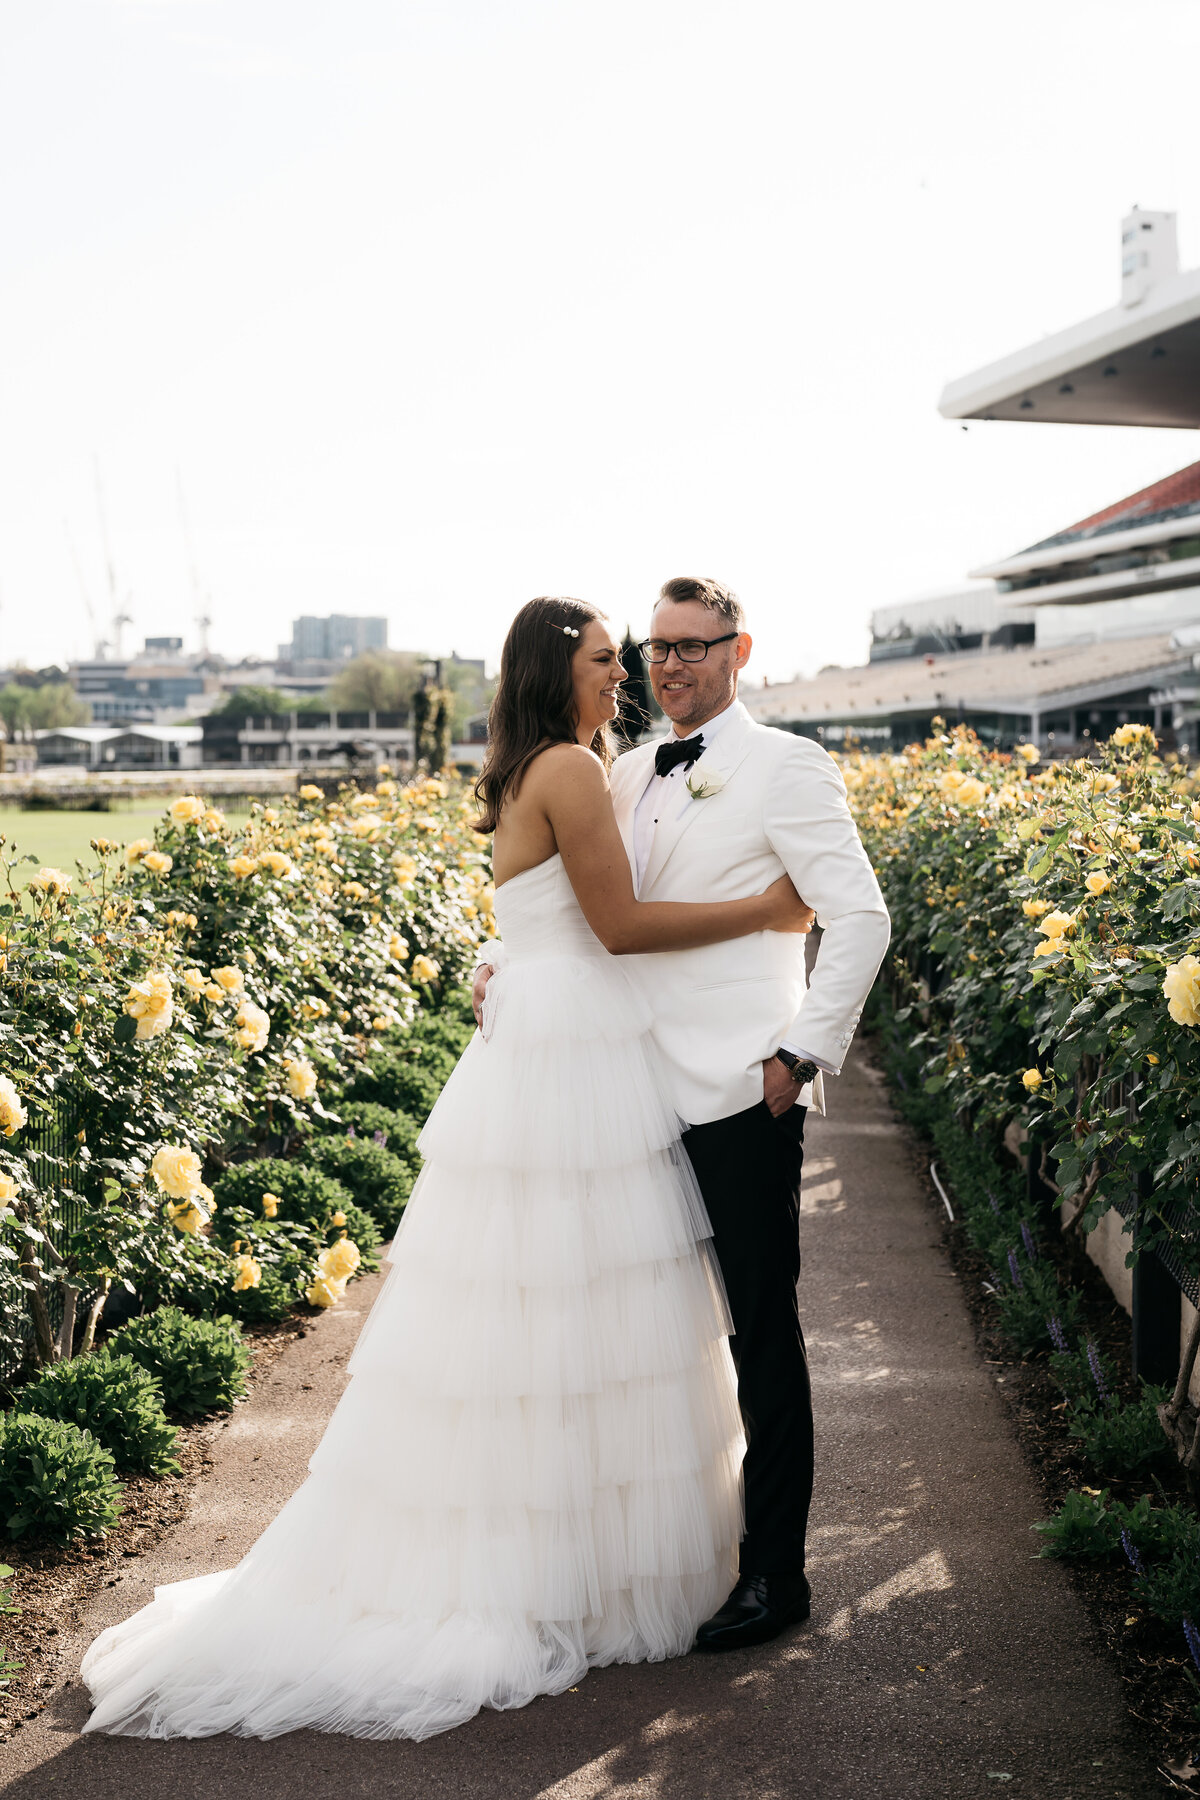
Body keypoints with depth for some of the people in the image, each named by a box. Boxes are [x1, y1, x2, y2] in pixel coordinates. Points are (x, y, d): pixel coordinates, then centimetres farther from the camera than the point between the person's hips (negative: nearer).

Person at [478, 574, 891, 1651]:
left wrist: (805, 1053, -13)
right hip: (648, 1091, 6)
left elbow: (861, 918, -9)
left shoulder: (785, 768, -6)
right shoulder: (630, 776, 14)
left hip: (743, 1098, -6)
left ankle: (774, 1574, 14)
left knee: (763, 1337, 3)